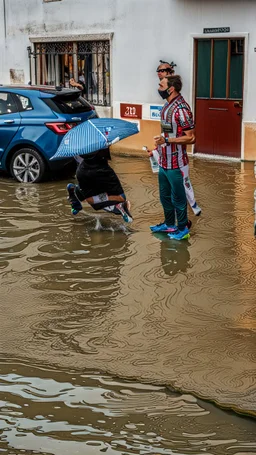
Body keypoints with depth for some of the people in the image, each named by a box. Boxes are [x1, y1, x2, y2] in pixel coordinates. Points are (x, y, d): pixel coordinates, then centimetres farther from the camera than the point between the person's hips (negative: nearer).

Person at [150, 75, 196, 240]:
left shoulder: (181, 109, -21)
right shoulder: (167, 106, 7)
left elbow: (191, 138, -21)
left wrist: (166, 140, -25)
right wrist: (158, 147, 19)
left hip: (175, 163, -9)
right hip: (164, 161, 9)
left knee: (178, 197, 5)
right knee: (165, 195, 20)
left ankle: (183, 229, 19)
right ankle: (169, 225, 35)